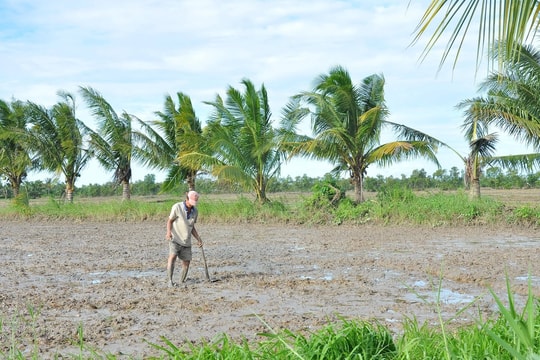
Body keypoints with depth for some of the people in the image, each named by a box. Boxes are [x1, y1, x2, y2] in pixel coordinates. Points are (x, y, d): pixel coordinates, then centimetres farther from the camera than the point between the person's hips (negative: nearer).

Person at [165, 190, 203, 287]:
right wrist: (168, 232, -21)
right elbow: (170, 221, -3)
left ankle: (182, 282, 21)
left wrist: (198, 239, 6)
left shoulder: (195, 211, 5)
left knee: (186, 263, 4)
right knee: (172, 257, -26)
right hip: (175, 239, -5)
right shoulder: (177, 207, -10)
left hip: (186, 242, 5)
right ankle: (170, 281, -30)